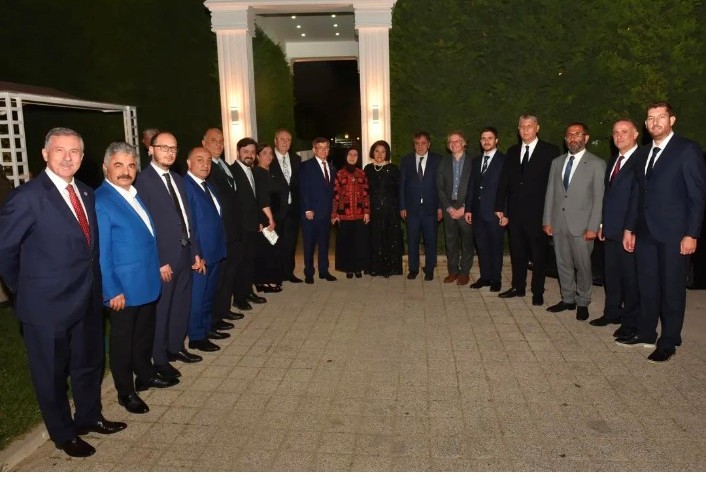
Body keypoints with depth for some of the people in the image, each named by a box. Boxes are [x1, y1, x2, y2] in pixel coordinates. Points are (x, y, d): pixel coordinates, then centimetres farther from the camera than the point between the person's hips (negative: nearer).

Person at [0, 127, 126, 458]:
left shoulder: (86, 193, 5)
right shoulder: (28, 196, -16)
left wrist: (92, 282, 6)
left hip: (87, 299, 7)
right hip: (48, 304, -6)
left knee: (89, 363, 22)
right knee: (52, 373, 14)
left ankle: (88, 417, 43)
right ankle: (63, 434, 33)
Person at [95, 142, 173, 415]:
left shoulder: (135, 194, 8)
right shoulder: (100, 201, -17)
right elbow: (101, 253, -18)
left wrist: (158, 268, 11)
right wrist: (112, 290, -19)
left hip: (148, 282, 8)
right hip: (124, 287, -7)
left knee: (145, 333, 22)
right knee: (123, 339, 10)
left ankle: (145, 374, 40)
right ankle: (125, 392, 25)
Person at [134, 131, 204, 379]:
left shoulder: (178, 179, 12)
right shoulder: (142, 179, -12)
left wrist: (196, 252, 10)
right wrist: (159, 261, -17)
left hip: (185, 254, 7)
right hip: (163, 258, -7)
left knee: (182, 305, 17)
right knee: (161, 309, 6)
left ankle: (176, 347, 35)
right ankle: (159, 359, 21)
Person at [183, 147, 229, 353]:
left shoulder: (207, 185, 12)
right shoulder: (185, 185, -16)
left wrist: (221, 247, 12)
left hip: (215, 251, 9)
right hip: (199, 254, -9)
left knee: (209, 293, 20)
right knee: (197, 295, 3)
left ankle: (207, 325, 34)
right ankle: (196, 337, 14)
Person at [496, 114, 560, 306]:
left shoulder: (550, 151, -4)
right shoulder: (512, 152, 11)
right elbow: (504, 181, 10)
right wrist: (500, 207, 5)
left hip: (537, 212, -4)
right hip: (515, 211, 4)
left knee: (538, 253, 6)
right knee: (517, 252, 13)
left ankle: (538, 292, 17)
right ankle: (518, 287, 26)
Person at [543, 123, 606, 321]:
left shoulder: (597, 164, -2)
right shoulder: (557, 162, 12)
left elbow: (599, 198, -6)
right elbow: (550, 193, 11)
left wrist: (593, 227, -11)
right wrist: (547, 220, 5)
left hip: (581, 225, -4)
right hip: (558, 223, 4)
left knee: (582, 266, 3)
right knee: (563, 264, 11)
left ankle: (582, 303, 18)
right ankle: (568, 299, 24)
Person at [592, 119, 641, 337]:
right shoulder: (613, 161, 16)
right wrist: (603, 224, 14)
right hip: (610, 231, 8)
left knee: (630, 276, 2)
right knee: (611, 275, 14)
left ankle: (631, 322, 14)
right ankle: (612, 313, 28)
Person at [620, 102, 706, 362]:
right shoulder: (643, 153, 14)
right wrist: (629, 228, 12)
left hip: (673, 233, -6)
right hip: (645, 232, 6)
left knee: (672, 289, 4)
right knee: (647, 287, 13)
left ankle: (668, 342, 15)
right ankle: (645, 333, 25)